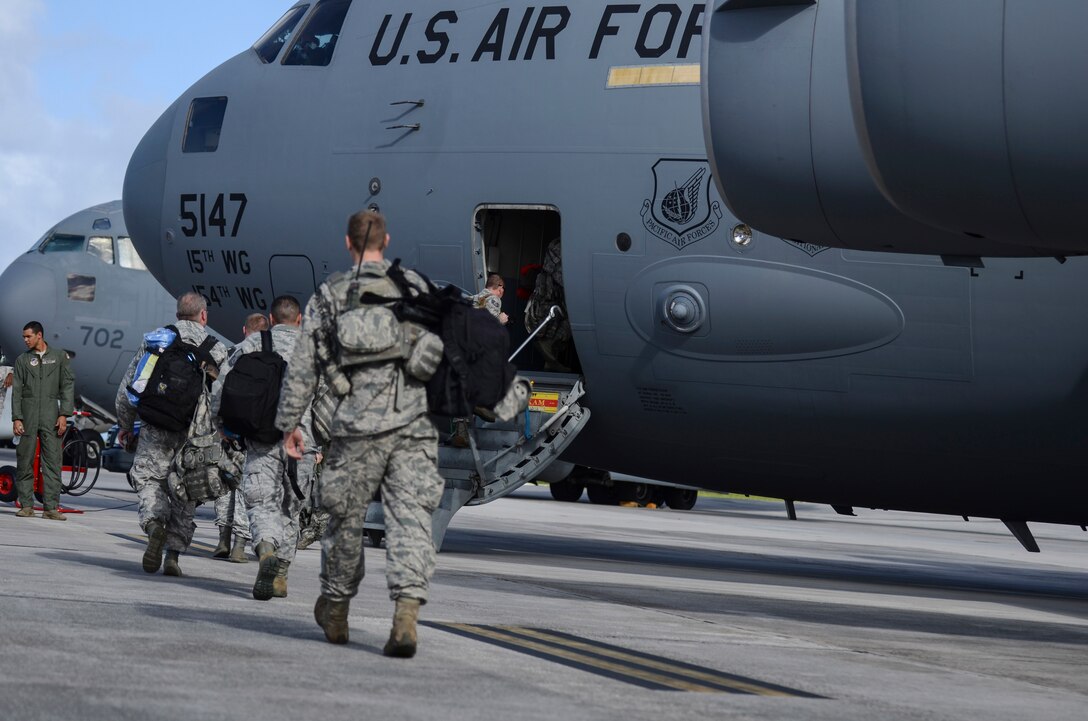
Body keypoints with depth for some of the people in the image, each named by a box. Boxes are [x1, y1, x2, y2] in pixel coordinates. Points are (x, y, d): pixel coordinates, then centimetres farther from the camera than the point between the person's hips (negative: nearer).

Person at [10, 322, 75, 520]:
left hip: (51, 415, -1)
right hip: (28, 414, 1)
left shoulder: (59, 356, 8)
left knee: (53, 461, -6)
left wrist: (64, 414, -4)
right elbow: (17, 390, 7)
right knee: (25, 461, -1)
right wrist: (16, 418, -4)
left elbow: (68, 385, 5)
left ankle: (51, 507, -6)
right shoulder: (22, 360, 11)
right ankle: (26, 505, 4)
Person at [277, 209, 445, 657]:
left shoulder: (329, 296, 7)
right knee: (411, 519, -3)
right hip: (413, 422, 0)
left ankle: (335, 610, 31)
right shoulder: (414, 287, 9)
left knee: (346, 516, 14)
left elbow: (302, 366, 6)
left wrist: (289, 422, 12)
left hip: (358, 423, 0)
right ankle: (406, 612, -20)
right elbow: (440, 350, 9)